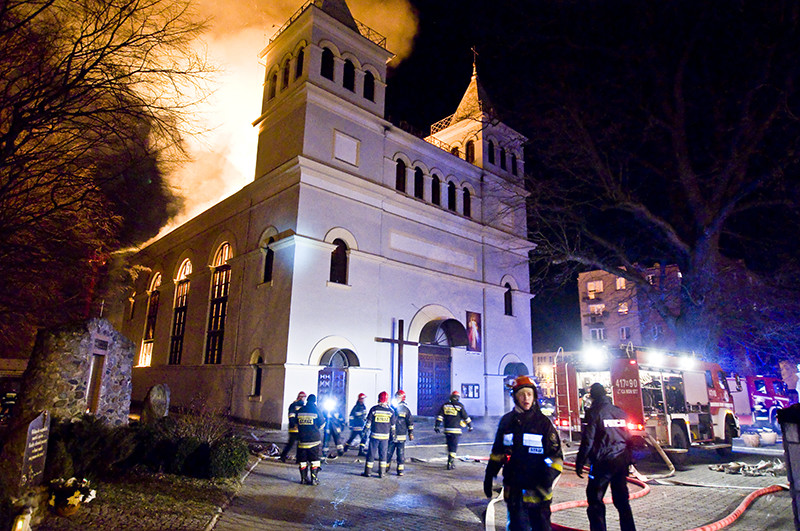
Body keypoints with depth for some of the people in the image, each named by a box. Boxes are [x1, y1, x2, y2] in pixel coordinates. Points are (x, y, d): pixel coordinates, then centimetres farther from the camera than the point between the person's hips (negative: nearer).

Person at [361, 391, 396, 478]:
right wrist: (392, 435, 16)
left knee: (371, 454, 7)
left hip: (374, 435, -2)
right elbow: (393, 426, 6)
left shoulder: (373, 409, -6)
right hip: (385, 436, 2)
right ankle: (381, 473, 12)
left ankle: (367, 472, 12)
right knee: (383, 454, 11)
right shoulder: (390, 411, 1)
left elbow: (368, 422, -2)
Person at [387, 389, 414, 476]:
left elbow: (410, 422, 0)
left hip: (401, 436, -3)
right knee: (388, 452, 9)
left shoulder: (405, 409, -2)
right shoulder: (391, 407, 7)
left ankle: (401, 469, 10)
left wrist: (411, 433, -2)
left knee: (400, 453, 1)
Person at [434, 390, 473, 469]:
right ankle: (450, 464, -8)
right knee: (454, 447, -1)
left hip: (447, 429, 4)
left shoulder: (445, 405, 8)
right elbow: (466, 417, 4)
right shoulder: (460, 406, -1)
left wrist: (437, 426, 2)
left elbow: (440, 416, 2)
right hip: (456, 430, -4)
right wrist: (470, 426, 16)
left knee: (449, 446, 17)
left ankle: (451, 461, 25)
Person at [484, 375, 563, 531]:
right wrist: (488, 477, 10)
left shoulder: (543, 422, -5)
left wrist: (549, 475, -20)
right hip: (514, 490, 3)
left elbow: (556, 455, -5)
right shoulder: (507, 421, 4)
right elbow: (497, 453, 13)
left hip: (538, 491, -2)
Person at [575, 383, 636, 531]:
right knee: (622, 500, 16)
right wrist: (628, 460, 22)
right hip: (622, 462, 6)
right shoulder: (620, 412, 7)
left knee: (595, 500, 2)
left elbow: (587, 441, -13)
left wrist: (579, 463, -5)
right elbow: (628, 438, 13)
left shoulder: (594, 413, -11)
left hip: (603, 463, -6)